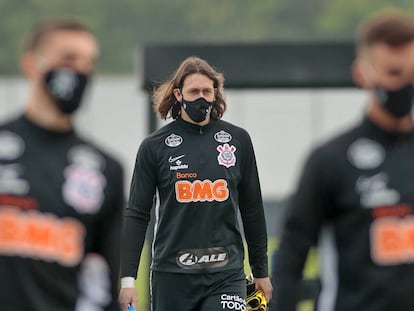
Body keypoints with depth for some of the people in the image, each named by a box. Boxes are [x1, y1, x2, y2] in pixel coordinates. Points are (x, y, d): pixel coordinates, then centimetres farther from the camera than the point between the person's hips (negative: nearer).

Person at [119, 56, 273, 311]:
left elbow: (252, 210, 13)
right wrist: (128, 278, -5)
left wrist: (261, 271, 15)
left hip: (226, 275, 0)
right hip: (171, 275, 0)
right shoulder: (155, 146, 1)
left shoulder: (238, 139, 6)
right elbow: (137, 215, 2)